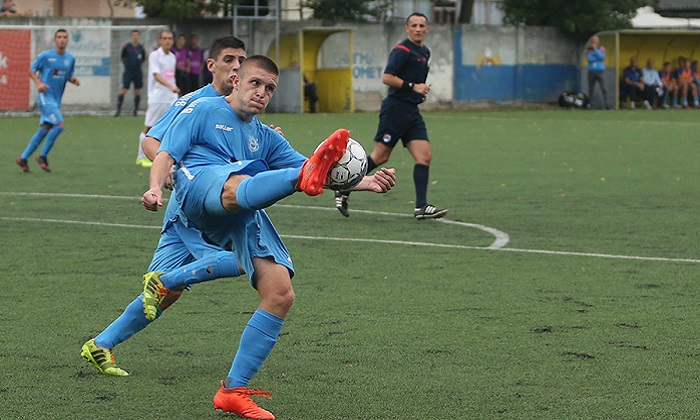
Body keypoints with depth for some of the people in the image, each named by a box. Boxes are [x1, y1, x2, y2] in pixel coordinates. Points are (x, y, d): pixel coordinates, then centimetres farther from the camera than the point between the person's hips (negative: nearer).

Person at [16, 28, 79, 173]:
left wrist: (74, 80, -3)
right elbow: (32, 70, 1)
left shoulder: (70, 58, 8)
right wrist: (38, 83, -17)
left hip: (57, 100, 7)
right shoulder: (45, 55, -7)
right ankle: (43, 156, -4)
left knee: (44, 130, 9)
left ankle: (23, 158, 19)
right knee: (59, 125, -18)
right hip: (45, 96, -7)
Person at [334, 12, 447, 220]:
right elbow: (387, 78, -18)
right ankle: (344, 189, 7)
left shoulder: (425, 52, 18)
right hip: (395, 108, -8)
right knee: (380, 156, -6)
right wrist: (413, 86, -20)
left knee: (424, 156, -4)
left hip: (412, 112, 8)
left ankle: (421, 207, -6)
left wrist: (421, 91, 16)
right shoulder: (402, 51, -10)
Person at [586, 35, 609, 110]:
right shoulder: (588, 50, 7)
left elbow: (601, 56, -13)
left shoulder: (602, 48, 6)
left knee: (604, 88, -13)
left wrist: (595, 49, -10)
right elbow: (590, 59, -8)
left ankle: (606, 104, -17)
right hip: (591, 72, 1)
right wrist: (598, 57, -6)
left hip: (600, 72, -1)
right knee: (591, 89, 3)